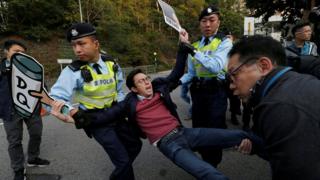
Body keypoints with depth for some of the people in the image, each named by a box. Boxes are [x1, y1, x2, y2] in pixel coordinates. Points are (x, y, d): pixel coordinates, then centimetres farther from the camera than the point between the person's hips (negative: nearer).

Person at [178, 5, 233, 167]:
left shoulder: (224, 42, -7)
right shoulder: (195, 44, 10)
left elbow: (216, 66, -25)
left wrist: (194, 52, -30)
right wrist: (178, 81, -6)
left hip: (216, 92, -5)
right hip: (198, 92, 6)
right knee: (198, 128, 16)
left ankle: (212, 166, 28)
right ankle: (206, 160, 41)